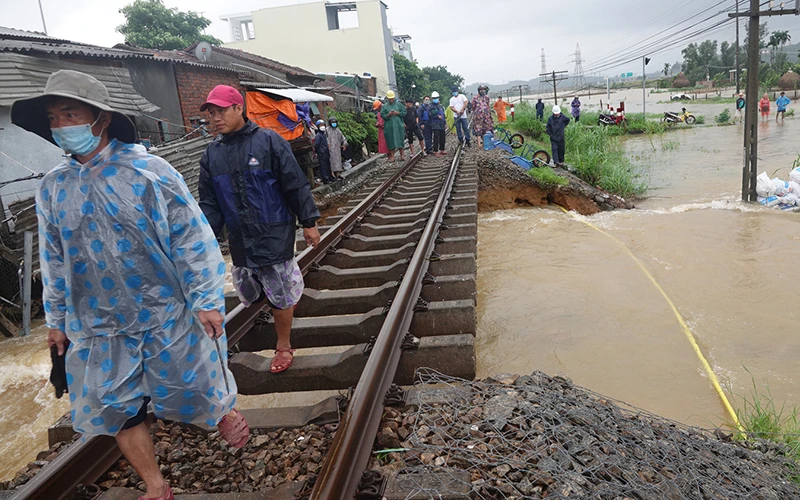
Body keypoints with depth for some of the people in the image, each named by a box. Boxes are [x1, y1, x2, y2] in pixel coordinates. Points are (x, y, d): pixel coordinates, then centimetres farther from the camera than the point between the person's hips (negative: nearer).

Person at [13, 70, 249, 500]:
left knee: (193, 388, 9)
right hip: (98, 329, 5)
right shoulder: (52, 187, 3)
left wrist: (207, 299, -12)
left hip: (167, 316, -4)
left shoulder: (149, 170, -11)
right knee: (118, 409, 10)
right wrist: (56, 319, 15)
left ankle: (224, 412, 44)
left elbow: (192, 238, -10)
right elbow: (53, 261, 11)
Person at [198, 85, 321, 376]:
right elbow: (209, 204, 11)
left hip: (275, 235, -5)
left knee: (280, 296, 3)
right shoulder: (212, 154, 7)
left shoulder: (269, 141, -8)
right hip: (239, 240, 5)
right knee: (251, 293, 11)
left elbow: (296, 186, -6)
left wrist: (309, 222, -6)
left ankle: (284, 347, 21)